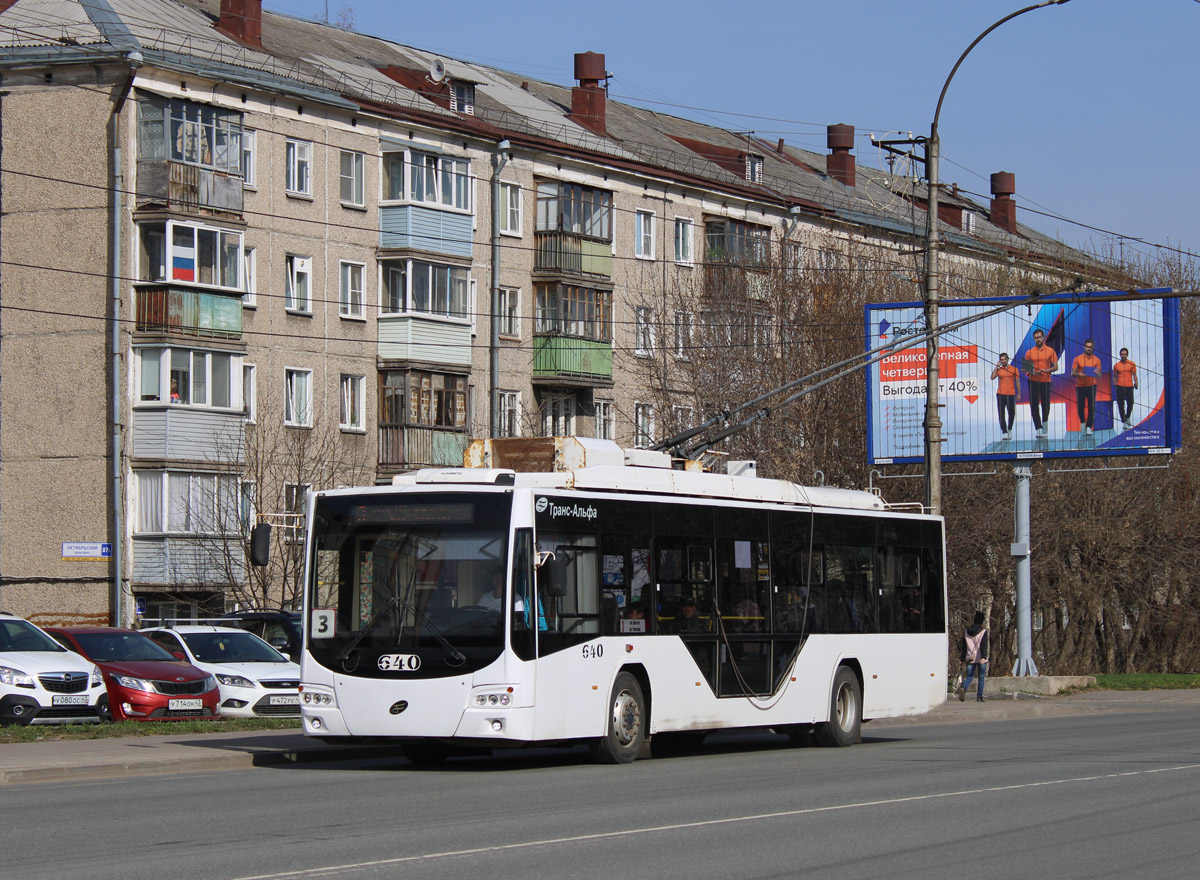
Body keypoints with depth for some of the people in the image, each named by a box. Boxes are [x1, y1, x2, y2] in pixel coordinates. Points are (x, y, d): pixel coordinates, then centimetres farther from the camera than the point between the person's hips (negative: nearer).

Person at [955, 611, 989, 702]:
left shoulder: (967, 631, 8)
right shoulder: (983, 631, -6)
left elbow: (963, 646, 10)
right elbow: (984, 645, -17)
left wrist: (962, 658, 15)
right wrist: (983, 657, -26)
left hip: (970, 659, 3)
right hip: (981, 659, -3)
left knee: (969, 677, 6)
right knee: (981, 678, 8)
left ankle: (963, 688, -24)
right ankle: (979, 697, 4)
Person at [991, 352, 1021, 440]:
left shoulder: (1014, 369, 6)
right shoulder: (998, 370, 7)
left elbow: (1017, 382, 8)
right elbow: (992, 377, -9)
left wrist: (1018, 394, 3)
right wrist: (996, 367, -5)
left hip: (1011, 394, 0)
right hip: (1000, 394, 0)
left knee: (1011, 414, 6)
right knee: (1001, 414, -7)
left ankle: (1009, 430, 29)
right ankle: (1004, 432, -5)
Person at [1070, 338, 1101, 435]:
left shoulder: (1096, 360, 7)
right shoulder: (1077, 359, 5)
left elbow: (1099, 375, 6)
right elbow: (1072, 373, 4)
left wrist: (1097, 373, -17)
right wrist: (1079, 374, -17)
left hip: (1091, 386, 0)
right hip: (1080, 385, 0)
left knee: (1091, 407, -9)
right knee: (1080, 407, 4)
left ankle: (1088, 427, -7)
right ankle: (1083, 422, 30)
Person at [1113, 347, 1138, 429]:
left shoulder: (1132, 364, 6)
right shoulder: (1116, 365, 8)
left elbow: (1134, 375, 7)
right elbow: (1114, 376, 14)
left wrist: (1136, 382, -7)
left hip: (1129, 386, 0)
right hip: (1120, 387, 0)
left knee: (1130, 403, 1)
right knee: (1121, 405, -2)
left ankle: (1128, 417, 29)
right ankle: (1123, 422, 4)